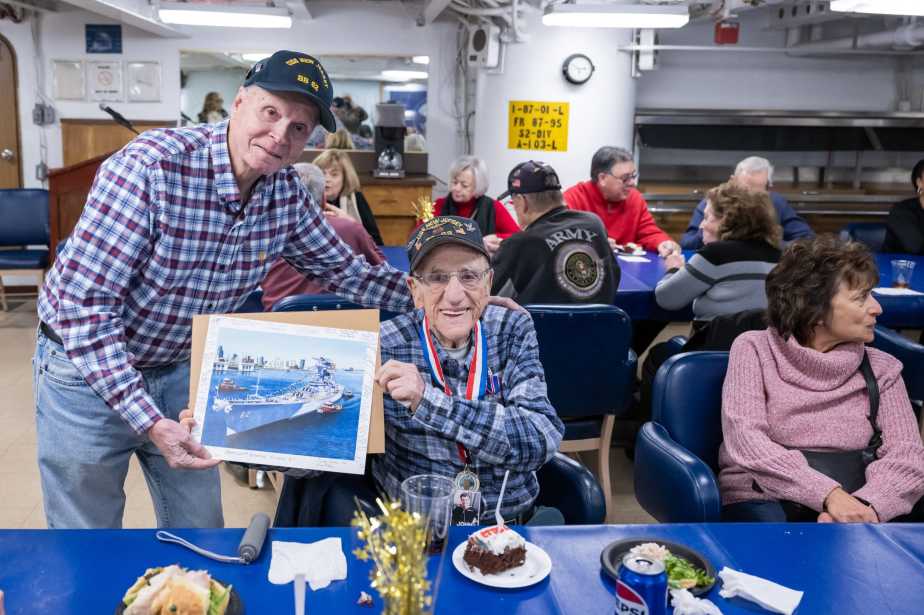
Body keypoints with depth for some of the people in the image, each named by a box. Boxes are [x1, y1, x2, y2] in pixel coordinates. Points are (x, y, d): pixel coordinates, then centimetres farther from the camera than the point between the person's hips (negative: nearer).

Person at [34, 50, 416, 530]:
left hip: (183, 368, 5)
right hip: (88, 366, -5)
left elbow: (344, 271, 4)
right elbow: (84, 302, -28)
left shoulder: (286, 193, -10)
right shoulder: (151, 166, -29)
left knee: (201, 537, 16)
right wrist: (150, 422, -32)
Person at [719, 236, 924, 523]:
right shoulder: (755, 349, 0)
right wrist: (829, 492, -24)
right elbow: (745, 440, -12)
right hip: (762, 501, -2)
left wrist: (865, 504, -23)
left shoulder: (881, 368, 9)